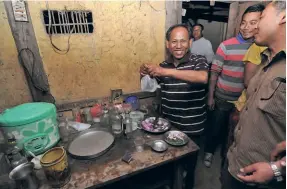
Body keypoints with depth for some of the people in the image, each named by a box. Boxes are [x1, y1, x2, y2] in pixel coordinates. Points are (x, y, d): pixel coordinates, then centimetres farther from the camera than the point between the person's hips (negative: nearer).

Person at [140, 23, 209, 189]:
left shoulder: (199, 61, -10)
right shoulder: (163, 65, 1)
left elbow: (203, 77, -32)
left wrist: (167, 72, -37)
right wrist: (146, 74, -11)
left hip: (191, 127, -3)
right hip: (168, 125, 3)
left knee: (188, 164, 19)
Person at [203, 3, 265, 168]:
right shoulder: (226, 46, -12)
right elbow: (214, 72, -9)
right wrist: (210, 96, -8)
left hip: (244, 99, 3)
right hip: (222, 98, -2)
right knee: (215, 127, 12)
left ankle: (226, 152, 48)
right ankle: (209, 152, 38)